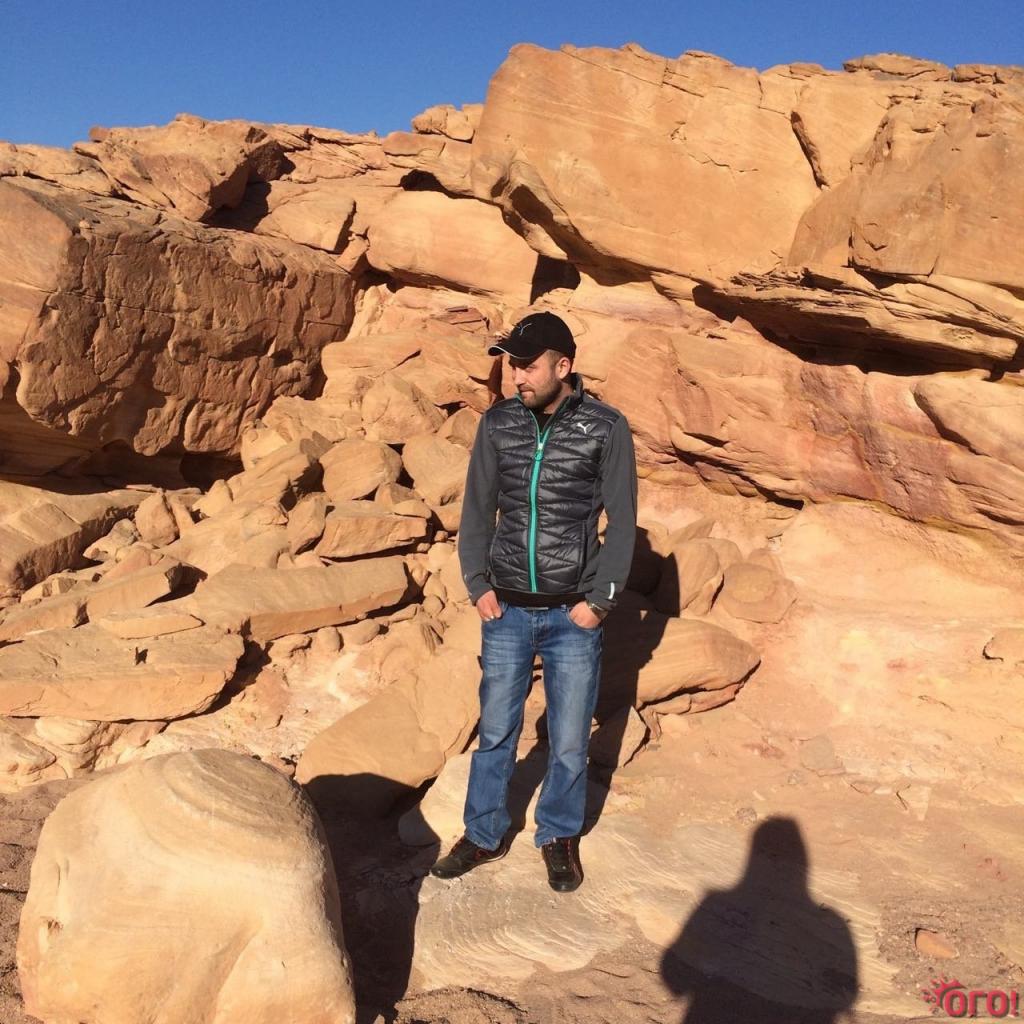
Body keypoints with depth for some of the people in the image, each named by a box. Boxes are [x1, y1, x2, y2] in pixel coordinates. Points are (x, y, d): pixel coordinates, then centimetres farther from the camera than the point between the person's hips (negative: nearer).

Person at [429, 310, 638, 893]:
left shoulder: (607, 428, -8)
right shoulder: (498, 423, 1)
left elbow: (622, 521, -4)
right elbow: (478, 508, 7)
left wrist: (600, 599, -8)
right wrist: (478, 584, 0)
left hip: (575, 615, -2)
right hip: (507, 610, 2)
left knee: (569, 741, 11)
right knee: (497, 730, 13)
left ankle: (560, 837, 34)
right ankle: (486, 835, 33)